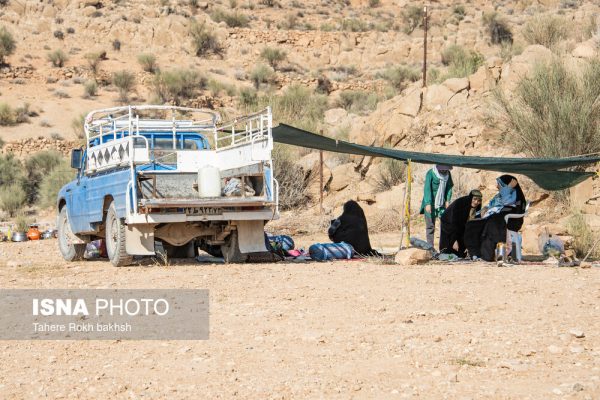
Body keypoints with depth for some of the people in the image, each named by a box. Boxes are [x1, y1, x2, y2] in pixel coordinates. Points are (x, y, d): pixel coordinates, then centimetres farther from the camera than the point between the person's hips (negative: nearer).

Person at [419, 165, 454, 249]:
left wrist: (447, 200, 0)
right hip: (431, 203, -4)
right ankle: (430, 247, 3)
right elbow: (427, 188, -17)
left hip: (442, 203, 4)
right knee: (430, 226, -2)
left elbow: (449, 186, 11)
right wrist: (428, 203, -24)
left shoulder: (447, 173, 4)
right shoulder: (430, 173, -11)